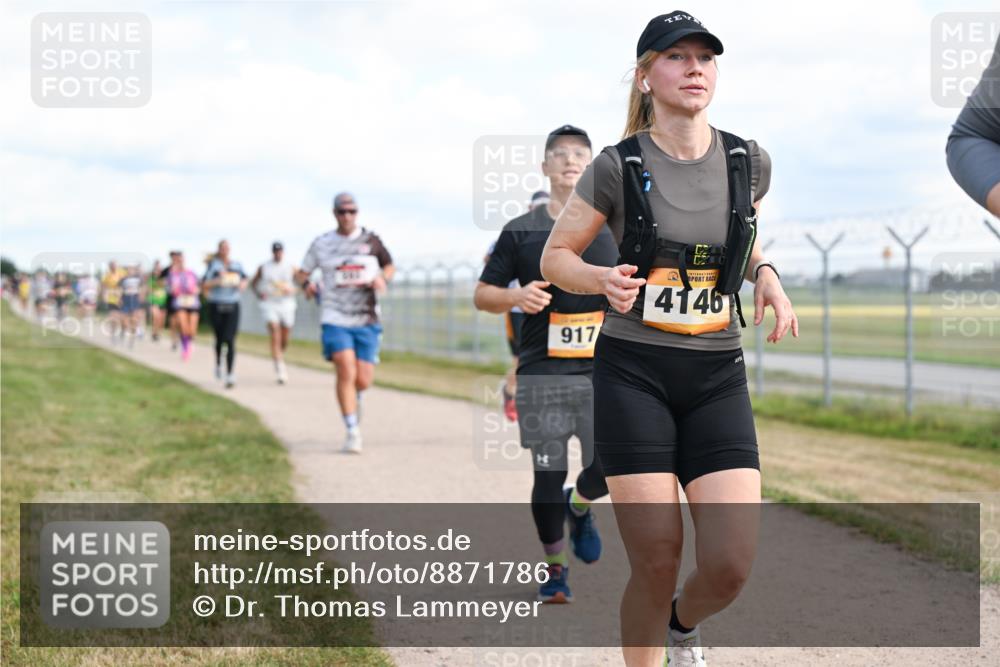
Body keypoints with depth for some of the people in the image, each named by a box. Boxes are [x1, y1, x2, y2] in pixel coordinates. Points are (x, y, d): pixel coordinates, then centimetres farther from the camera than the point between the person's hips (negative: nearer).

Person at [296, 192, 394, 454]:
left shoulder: (371, 240, 5)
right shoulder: (321, 244, 5)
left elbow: (389, 265, 17)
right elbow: (302, 272, 14)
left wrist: (383, 279, -5)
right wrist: (306, 284, -9)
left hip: (367, 321, 1)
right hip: (335, 319, -1)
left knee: (363, 380, 0)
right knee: (346, 372, -18)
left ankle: (354, 396, 39)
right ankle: (352, 432, -8)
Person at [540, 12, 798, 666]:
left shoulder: (750, 162, 4)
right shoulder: (618, 167, -6)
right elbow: (556, 256, 4)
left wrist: (766, 276, 2)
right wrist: (605, 280, -17)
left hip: (717, 375, 3)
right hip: (633, 372, -3)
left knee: (731, 563, -8)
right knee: (658, 561, -7)